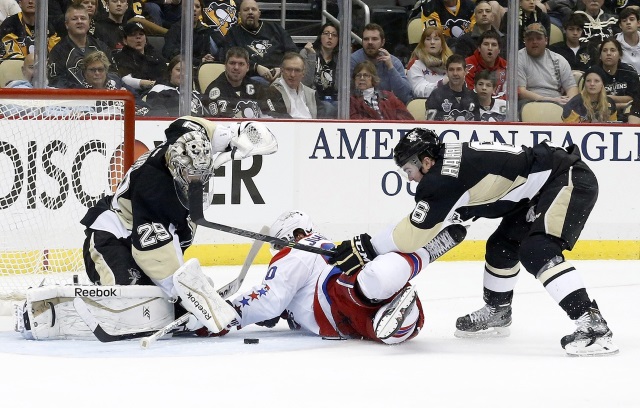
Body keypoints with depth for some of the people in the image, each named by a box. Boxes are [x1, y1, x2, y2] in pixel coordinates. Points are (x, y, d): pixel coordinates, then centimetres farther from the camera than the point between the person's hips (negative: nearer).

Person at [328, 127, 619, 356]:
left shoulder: (445, 177, -19)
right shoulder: (449, 162, 10)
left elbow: (415, 233, -15)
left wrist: (366, 248, -5)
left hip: (570, 180, -11)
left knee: (536, 252, -24)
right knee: (502, 247, 19)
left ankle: (592, 324, -32)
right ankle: (496, 314, 39)